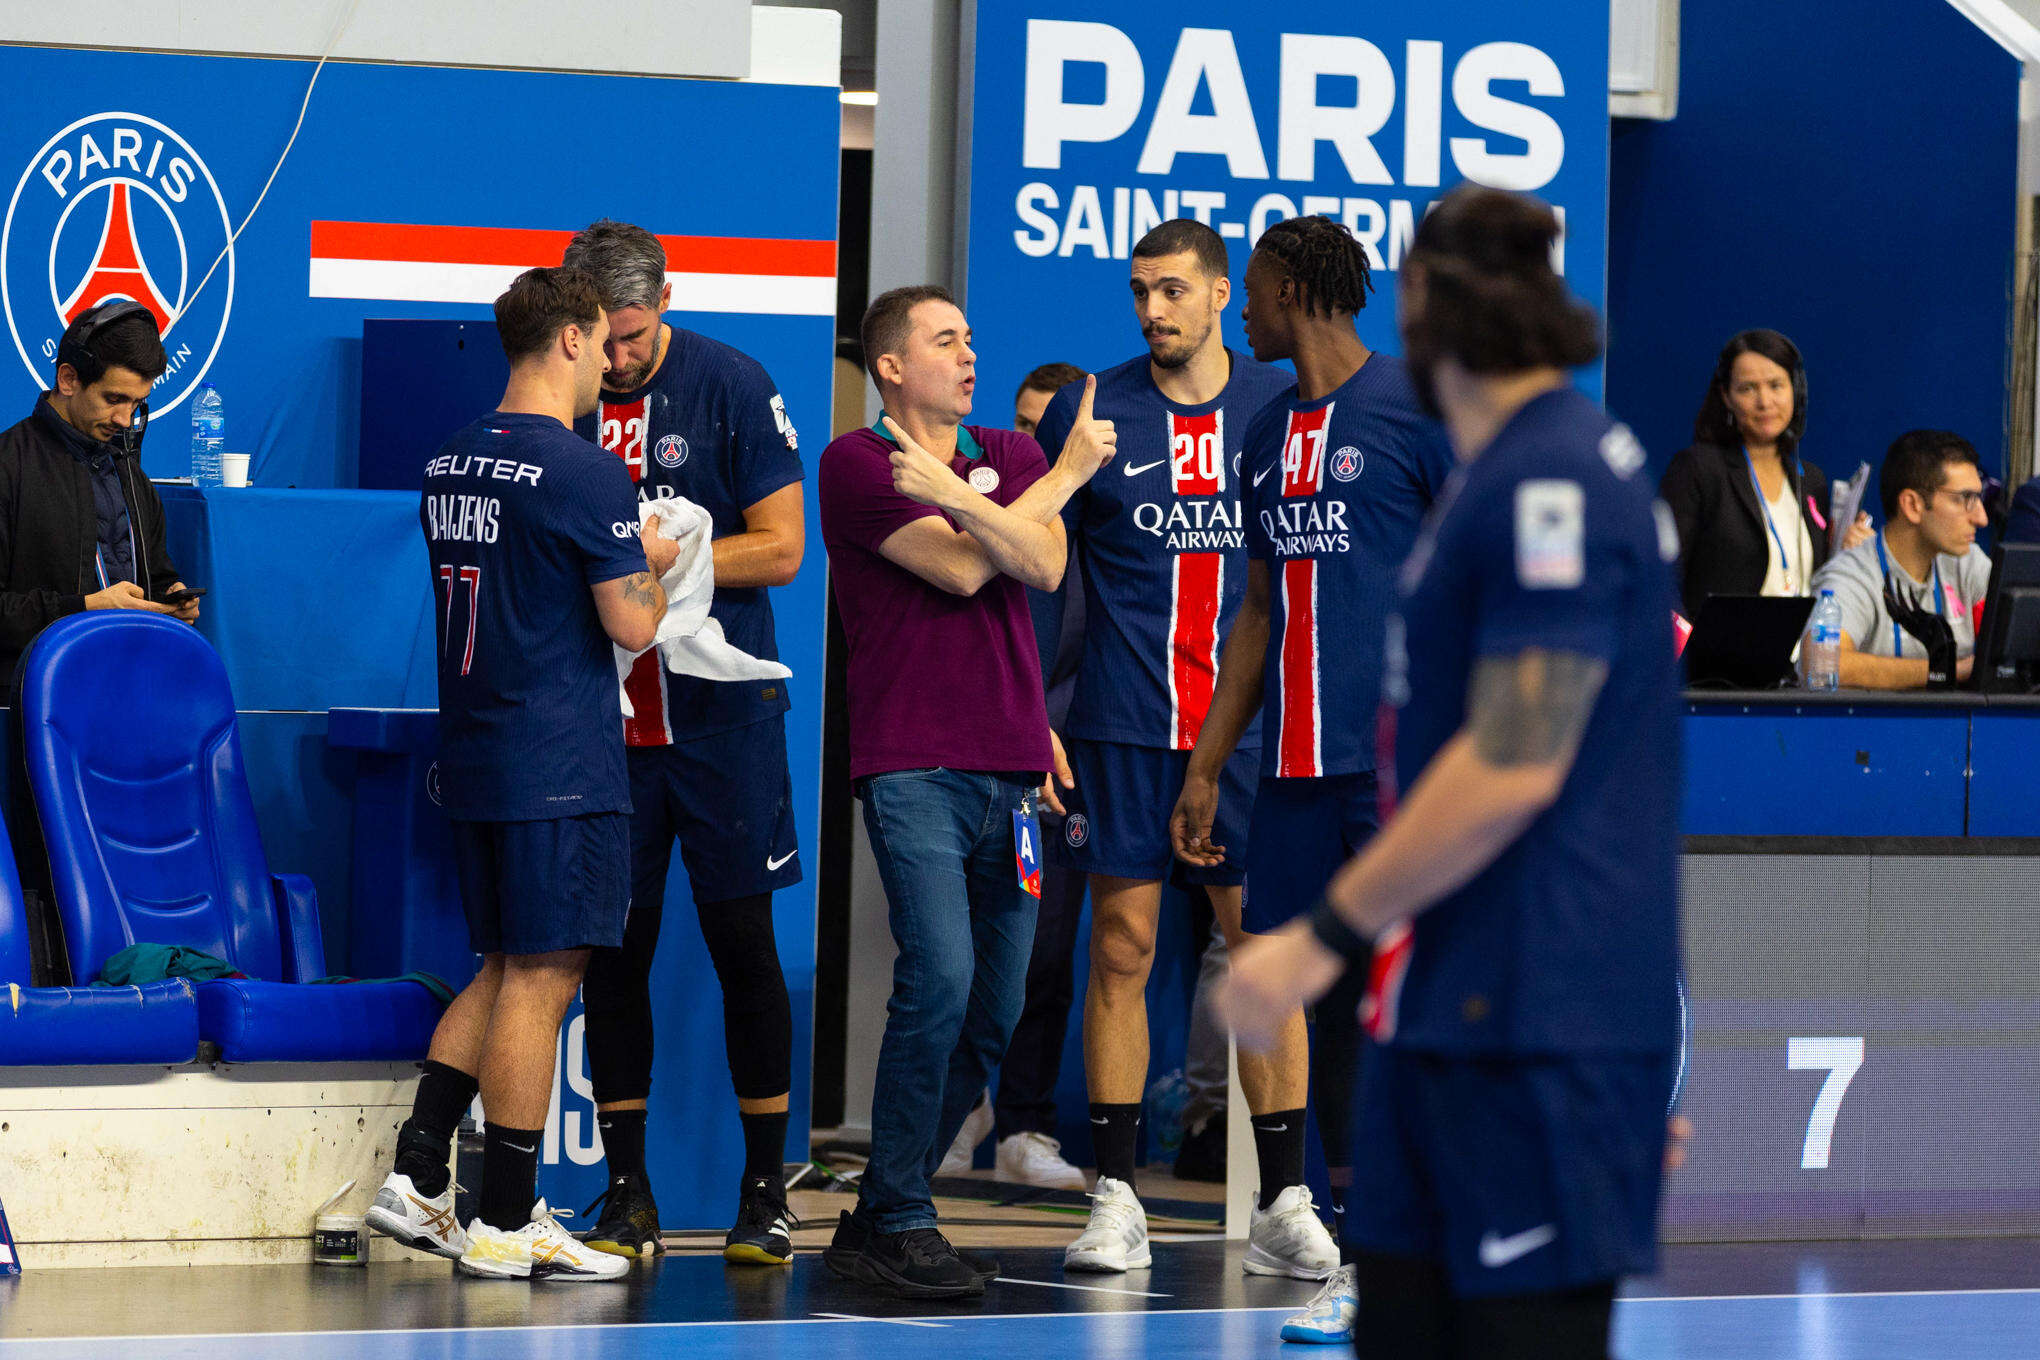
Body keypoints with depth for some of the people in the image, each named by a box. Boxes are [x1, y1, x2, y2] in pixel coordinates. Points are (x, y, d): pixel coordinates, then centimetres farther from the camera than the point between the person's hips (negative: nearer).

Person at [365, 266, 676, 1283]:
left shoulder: (448, 465, 11)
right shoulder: (586, 473, -14)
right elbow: (630, 626, -14)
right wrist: (655, 569, 6)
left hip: (472, 757, 8)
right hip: (561, 766, -8)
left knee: (506, 969, 17)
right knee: (541, 978, -3)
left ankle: (415, 1179, 9)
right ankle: (504, 1226, -1)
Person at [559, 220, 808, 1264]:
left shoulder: (731, 387, -3)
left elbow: (779, 548, -5)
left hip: (719, 709, -3)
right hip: (599, 710, 3)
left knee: (743, 941, -1)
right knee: (612, 946, 3)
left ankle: (766, 1192, 5)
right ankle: (627, 1195, 10)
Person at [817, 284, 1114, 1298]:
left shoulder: (1013, 455, 17)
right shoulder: (856, 462, 0)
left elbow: (1042, 566, -1)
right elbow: (961, 568, -9)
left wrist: (954, 492, -16)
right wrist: (1067, 474, 0)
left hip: (1008, 761, 6)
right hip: (913, 761, -6)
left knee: (993, 1014, 4)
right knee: (939, 978, -20)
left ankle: (876, 1221, 13)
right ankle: (898, 1223, -14)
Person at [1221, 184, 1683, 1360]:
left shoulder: (1550, 481, -15)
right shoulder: (1514, 472, 17)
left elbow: (1512, 768, -21)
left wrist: (1326, 940, -16)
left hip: (1535, 1032, -10)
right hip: (1451, 1011, 10)